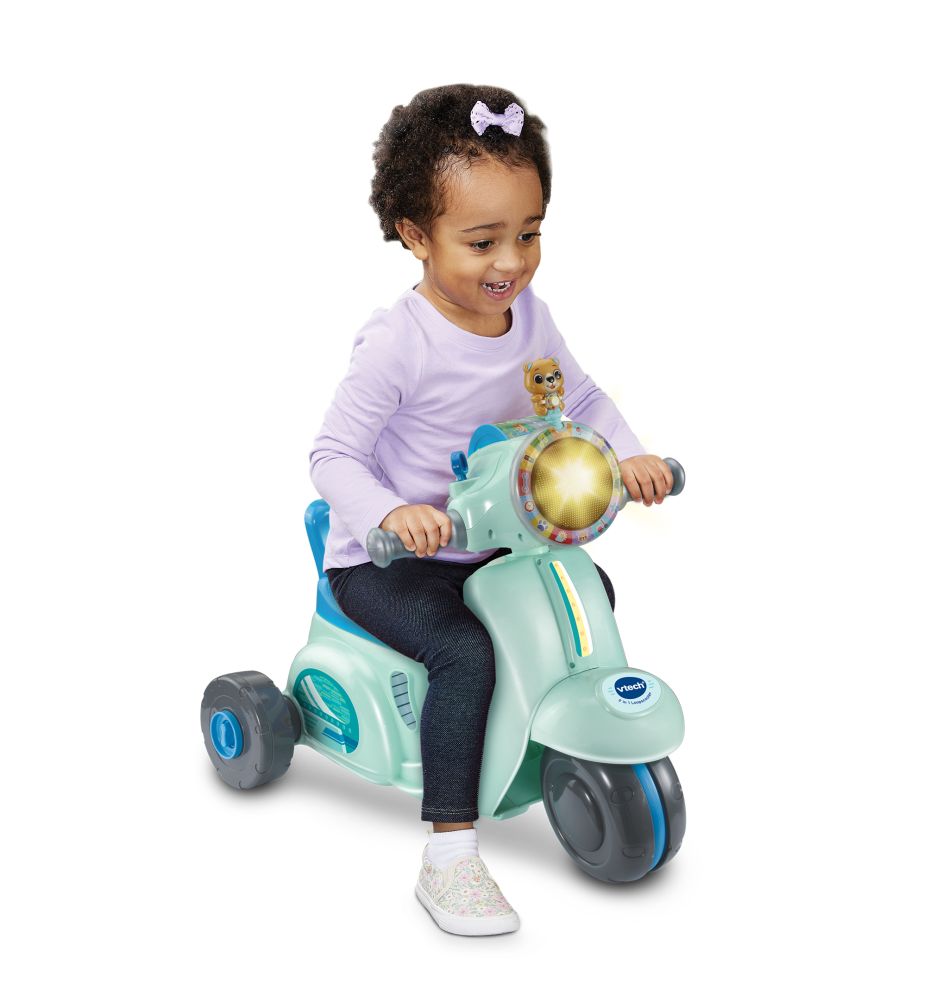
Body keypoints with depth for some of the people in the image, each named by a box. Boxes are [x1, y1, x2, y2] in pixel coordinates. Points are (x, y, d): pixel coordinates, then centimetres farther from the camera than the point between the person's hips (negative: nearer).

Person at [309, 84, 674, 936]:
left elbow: (583, 398, 12)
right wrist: (391, 513, -39)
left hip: (489, 546, 7)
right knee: (466, 651, -29)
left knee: (592, 591, 11)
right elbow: (334, 454, -21)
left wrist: (628, 454, -6)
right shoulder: (398, 343, -23)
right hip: (384, 561, -7)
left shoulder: (530, 316, -2)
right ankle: (450, 857, -22)